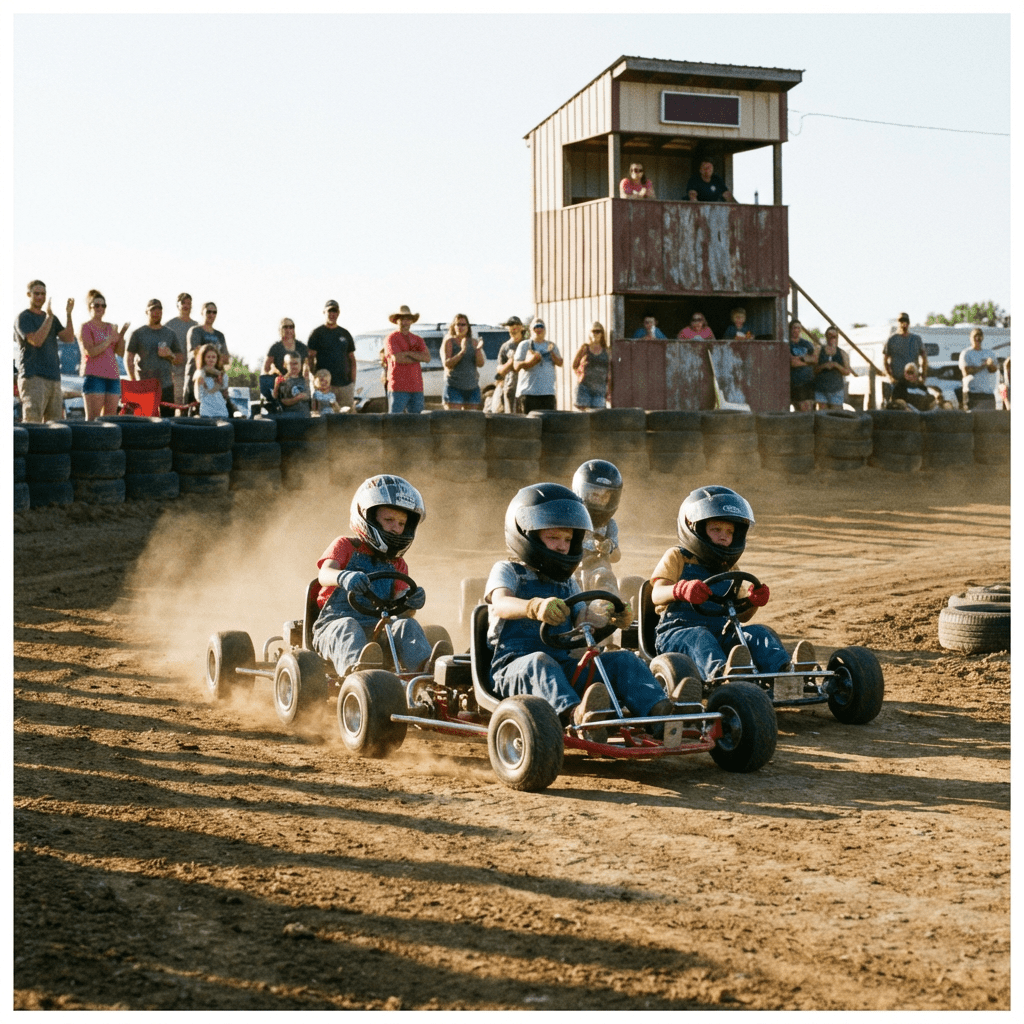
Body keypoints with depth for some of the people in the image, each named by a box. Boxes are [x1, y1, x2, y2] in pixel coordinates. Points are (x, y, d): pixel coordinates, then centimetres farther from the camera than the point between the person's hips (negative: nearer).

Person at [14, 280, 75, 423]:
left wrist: (68, 315, -5)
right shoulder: (23, 318, -1)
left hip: (53, 378, 7)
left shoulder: (51, 318, 19)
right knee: (32, 422, -15)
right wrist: (49, 317, -15)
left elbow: (69, 338, 6)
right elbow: (36, 341, -15)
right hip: (33, 377, -7)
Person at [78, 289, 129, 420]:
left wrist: (121, 334, -2)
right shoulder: (85, 327, 0)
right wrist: (109, 340, -11)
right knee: (92, 418, -11)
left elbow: (120, 352, 12)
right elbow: (90, 352, -12)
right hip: (94, 376, -6)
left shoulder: (111, 328, 18)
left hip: (112, 376, 6)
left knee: (110, 417, 1)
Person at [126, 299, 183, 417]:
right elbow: (129, 360, 2)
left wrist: (170, 355, -6)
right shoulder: (138, 333, 5)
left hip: (166, 386, 3)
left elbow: (180, 360, 17)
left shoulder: (170, 334, 15)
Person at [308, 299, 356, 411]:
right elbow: (310, 358, -1)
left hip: (345, 384, 4)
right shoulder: (317, 333, 4)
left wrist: (353, 381, 9)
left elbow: (352, 359, 18)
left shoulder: (345, 334, 17)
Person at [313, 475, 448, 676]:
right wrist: (344, 577, -38)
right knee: (347, 626, -38)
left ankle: (426, 666, -57)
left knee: (407, 625, -26)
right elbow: (324, 574, -12)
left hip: (377, 631, 3)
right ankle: (356, 669, -71)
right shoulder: (345, 547, 10)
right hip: (333, 625, -3)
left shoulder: (397, 565, 21)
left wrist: (411, 603, -20)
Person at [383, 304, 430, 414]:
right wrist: (418, 358, -3)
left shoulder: (417, 339, 16)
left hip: (416, 387, 5)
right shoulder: (391, 338, 1)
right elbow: (397, 358, -14)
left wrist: (408, 353, -9)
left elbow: (427, 358, 0)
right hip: (398, 388, -5)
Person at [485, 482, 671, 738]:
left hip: (563, 667, 6)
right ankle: (576, 715, -69)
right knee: (539, 662, -40)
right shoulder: (507, 571, 5)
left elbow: (582, 619, 9)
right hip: (514, 667, -6)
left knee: (623, 659, -12)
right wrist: (535, 607, -40)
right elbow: (500, 604, -18)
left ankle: (658, 709, -39)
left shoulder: (567, 584, 24)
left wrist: (610, 618, -15)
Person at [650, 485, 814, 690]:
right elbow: (657, 594, -10)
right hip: (677, 633, -5)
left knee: (758, 633, -22)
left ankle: (785, 669, -51)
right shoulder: (677, 558, 8)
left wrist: (753, 601, -5)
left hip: (721, 636, 5)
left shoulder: (729, 570, 24)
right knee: (698, 637, -38)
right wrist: (681, 590, -34)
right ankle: (721, 673, -70)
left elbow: (740, 616, 20)